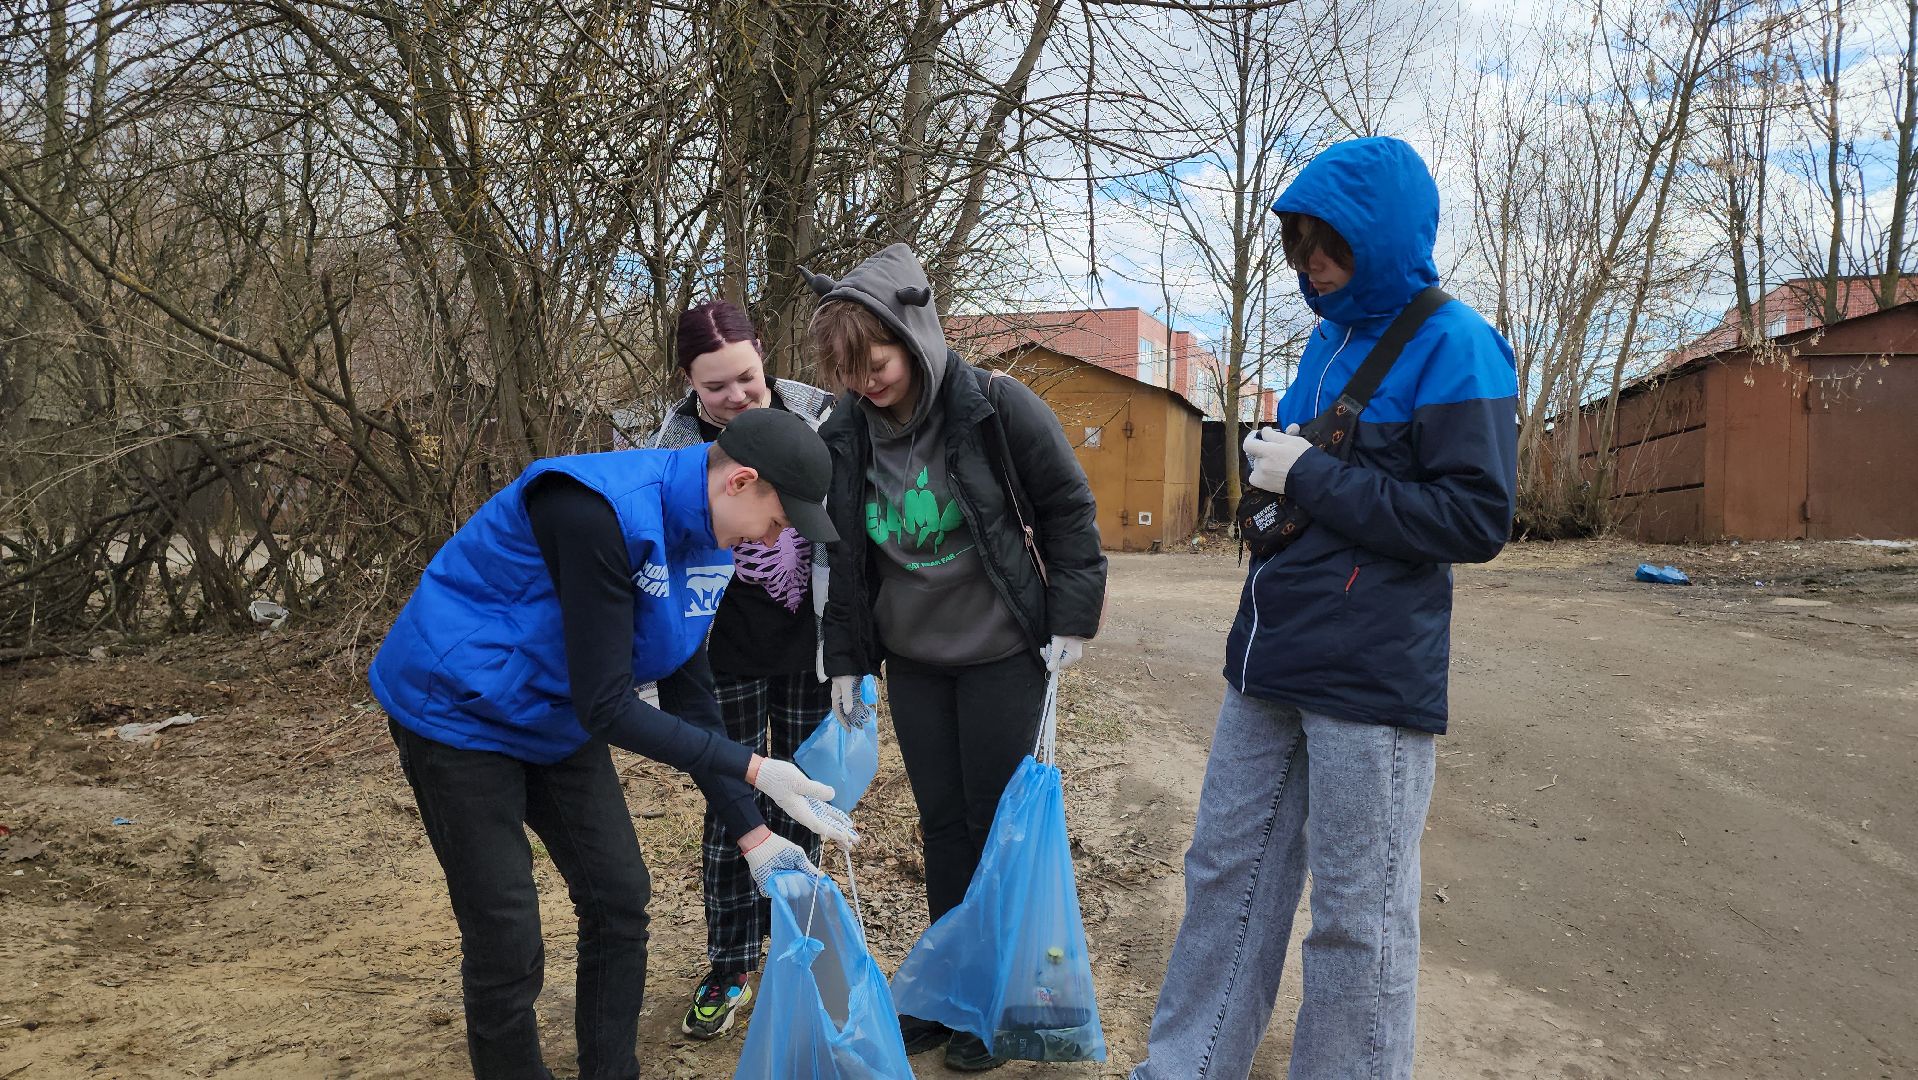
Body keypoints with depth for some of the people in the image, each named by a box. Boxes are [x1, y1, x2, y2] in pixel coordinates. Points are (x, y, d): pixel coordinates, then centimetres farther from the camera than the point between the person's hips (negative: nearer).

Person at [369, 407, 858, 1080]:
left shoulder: (704, 541, -5)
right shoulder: (599, 511, -32)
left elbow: (689, 696, 1)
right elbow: (604, 707, -30)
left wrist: (753, 836, -2)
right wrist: (753, 770, -27)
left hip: (557, 720, 8)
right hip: (461, 713, -8)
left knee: (621, 899, 7)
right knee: (507, 945, -4)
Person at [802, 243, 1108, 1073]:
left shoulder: (998, 409, -17)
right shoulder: (844, 436, -5)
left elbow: (1068, 510, -7)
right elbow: (842, 558, 6)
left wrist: (1071, 619, -10)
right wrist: (846, 661, 7)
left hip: (1002, 653, -4)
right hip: (912, 658, 4)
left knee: (995, 818, 3)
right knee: (940, 820, 11)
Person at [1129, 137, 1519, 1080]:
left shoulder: (1452, 346, -9)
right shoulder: (1328, 341, 14)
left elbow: (1477, 519, -16)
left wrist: (1311, 479, -15)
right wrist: (1270, 467, 7)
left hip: (1371, 680, -8)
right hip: (1271, 665, 8)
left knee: (1357, 916, 3)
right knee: (1226, 873, 14)